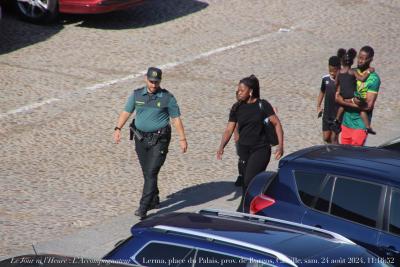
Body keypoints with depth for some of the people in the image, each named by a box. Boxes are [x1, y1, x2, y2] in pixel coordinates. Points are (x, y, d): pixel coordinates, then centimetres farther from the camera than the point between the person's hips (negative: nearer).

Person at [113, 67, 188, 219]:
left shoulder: (167, 98, -4)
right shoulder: (137, 95, 4)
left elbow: (176, 119, 0)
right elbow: (126, 112, 5)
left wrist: (182, 139, -2)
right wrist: (118, 129, -9)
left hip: (159, 140, -4)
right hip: (141, 138, 4)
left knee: (151, 173, -11)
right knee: (147, 172, 14)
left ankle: (143, 208, -14)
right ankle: (154, 200, 33)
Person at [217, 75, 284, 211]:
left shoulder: (262, 105, -5)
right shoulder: (237, 108, 5)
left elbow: (276, 123, -5)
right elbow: (229, 130, 3)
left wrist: (280, 145, -13)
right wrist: (221, 147, -11)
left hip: (261, 149, -4)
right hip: (244, 150, 4)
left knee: (249, 181, -16)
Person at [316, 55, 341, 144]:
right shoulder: (325, 79, 0)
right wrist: (318, 107, 15)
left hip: (338, 114, -5)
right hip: (327, 114, 5)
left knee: (333, 137, -3)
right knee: (326, 138, 10)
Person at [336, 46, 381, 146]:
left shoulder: (373, 78, -11)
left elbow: (368, 105, -16)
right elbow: (337, 97, 7)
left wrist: (345, 101, -12)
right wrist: (352, 101, -13)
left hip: (360, 125, -6)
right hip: (346, 121, 6)